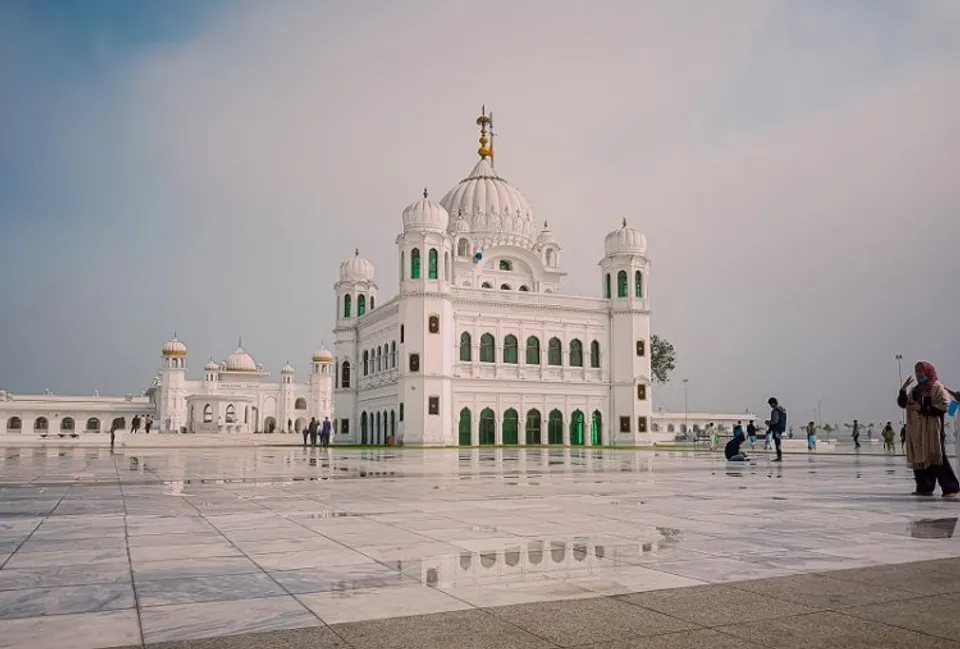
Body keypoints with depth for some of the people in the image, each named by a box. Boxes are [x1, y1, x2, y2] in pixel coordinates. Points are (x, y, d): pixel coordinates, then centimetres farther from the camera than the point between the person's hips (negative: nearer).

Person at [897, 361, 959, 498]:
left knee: (937, 459, -12)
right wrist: (903, 390, 0)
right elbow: (902, 403, 17)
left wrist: (922, 408, -17)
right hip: (916, 431, 7)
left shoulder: (937, 387, -4)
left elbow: (943, 406, -14)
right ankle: (925, 487, 13)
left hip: (932, 430, -7)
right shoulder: (915, 389, 17)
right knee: (919, 459, 6)